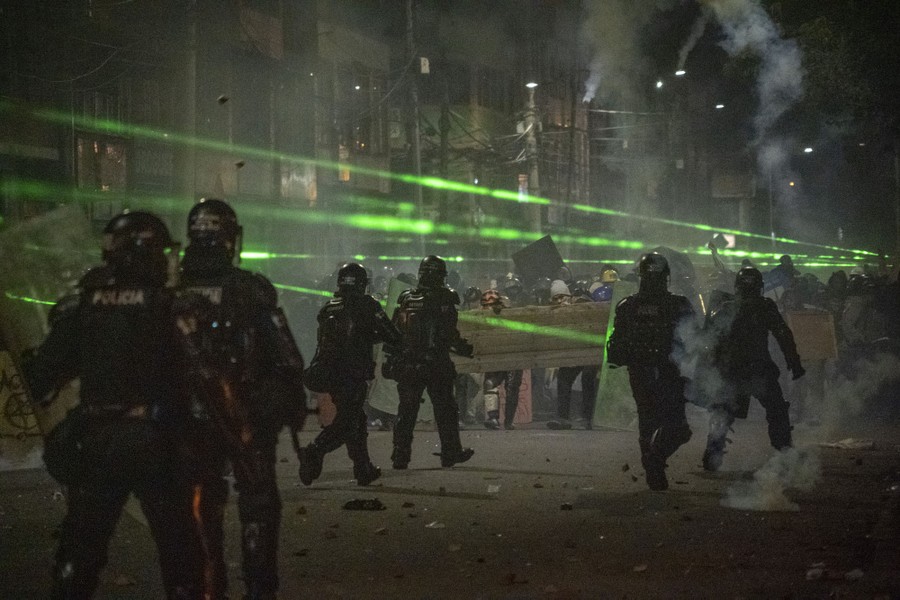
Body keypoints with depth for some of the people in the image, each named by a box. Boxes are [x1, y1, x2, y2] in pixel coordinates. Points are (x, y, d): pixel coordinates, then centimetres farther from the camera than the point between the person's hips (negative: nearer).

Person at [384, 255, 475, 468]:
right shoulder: (444, 299, -8)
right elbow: (450, 334, -10)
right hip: (437, 363, -3)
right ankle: (451, 452, 15)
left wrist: (392, 359, 13)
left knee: (406, 411, 8)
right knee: (445, 410, 10)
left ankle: (400, 455, 5)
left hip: (407, 365, 3)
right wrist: (465, 348, 6)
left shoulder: (405, 299, 3)